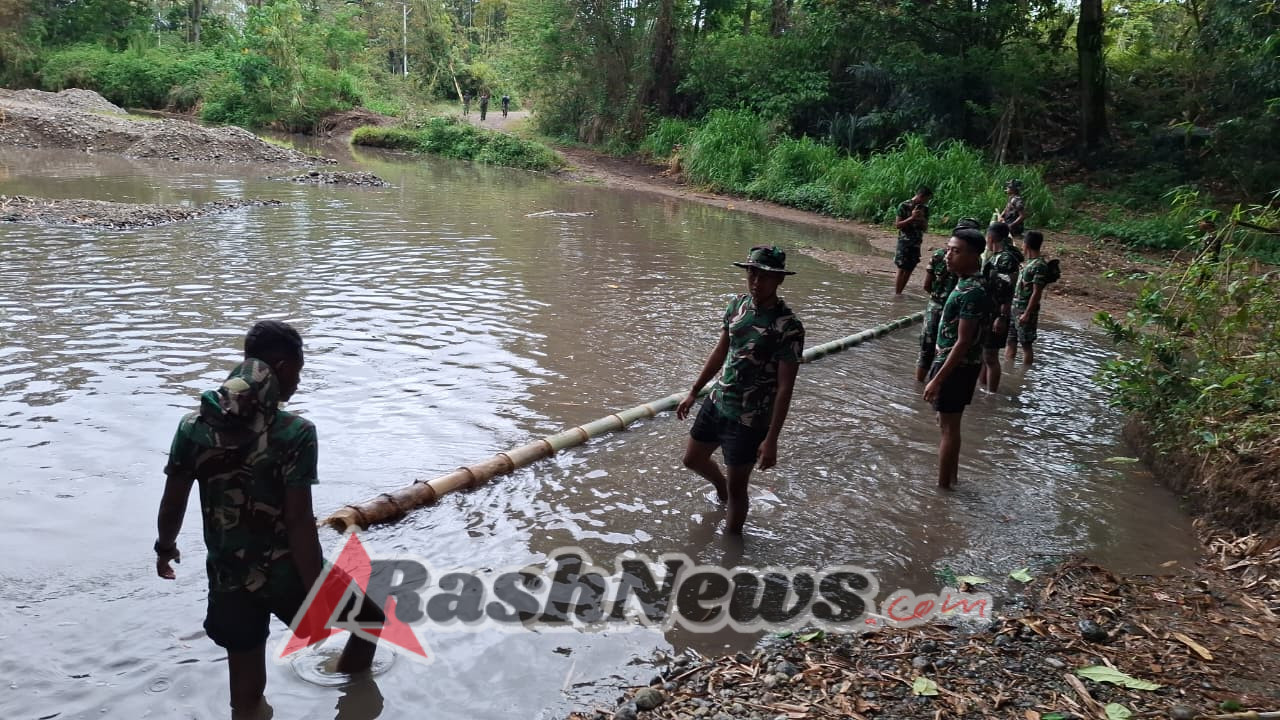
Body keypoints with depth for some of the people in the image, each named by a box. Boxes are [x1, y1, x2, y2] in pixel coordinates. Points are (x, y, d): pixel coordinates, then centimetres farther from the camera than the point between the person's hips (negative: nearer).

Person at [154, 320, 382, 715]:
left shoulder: (193, 428, -4)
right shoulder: (295, 433, -20)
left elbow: (173, 504, 4)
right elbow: (299, 522, -21)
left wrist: (165, 547, 25)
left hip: (228, 577, 5)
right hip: (287, 575, -5)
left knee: (246, 691, 20)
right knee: (370, 619, 23)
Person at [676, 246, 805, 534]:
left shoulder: (788, 327, -22)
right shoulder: (737, 305, -2)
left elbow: (785, 387, -20)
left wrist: (771, 439, -20)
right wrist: (693, 392, 16)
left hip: (749, 420, -7)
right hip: (716, 403, 7)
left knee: (736, 488, 6)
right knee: (693, 459, 25)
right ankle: (720, 486, 56)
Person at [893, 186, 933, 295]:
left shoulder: (924, 208, 9)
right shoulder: (904, 206, -7)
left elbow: (925, 228, 11)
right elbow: (898, 225, -7)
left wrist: (921, 219, -9)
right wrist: (912, 218, -17)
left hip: (917, 243, 5)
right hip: (904, 241, -5)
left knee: (909, 270, 6)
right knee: (902, 269, -8)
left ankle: (899, 293, 14)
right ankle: (896, 294, -4)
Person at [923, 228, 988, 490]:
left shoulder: (971, 292, -23)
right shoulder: (966, 284, 8)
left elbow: (963, 342, -24)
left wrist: (937, 379, -22)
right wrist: (938, 370, 21)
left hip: (957, 367, -10)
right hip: (954, 364, 10)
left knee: (949, 427, 0)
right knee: (947, 424, 18)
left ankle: (943, 487, 10)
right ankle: (949, 479, 30)